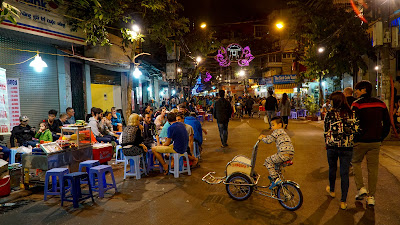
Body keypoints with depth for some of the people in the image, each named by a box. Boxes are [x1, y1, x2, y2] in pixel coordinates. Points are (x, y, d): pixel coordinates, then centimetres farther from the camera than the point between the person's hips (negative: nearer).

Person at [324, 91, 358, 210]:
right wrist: (352, 143, 14)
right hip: (347, 147, 1)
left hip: (332, 146, -1)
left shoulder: (329, 114, -8)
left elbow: (326, 131, -3)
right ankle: (343, 201, 9)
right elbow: (355, 130, -1)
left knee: (332, 169, 21)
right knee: (345, 173, 6)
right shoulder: (352, 114, -3)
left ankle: (332, 190, 43)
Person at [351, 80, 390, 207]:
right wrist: (381, 138, 18)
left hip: (361, 141, -4)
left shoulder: (357, 104, -11)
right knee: (373, 168, 9)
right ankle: (371, 197, 15)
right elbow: (387, 124, 11)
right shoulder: (381, 104, 7)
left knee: (355, 163, 16)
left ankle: (361, 188, 5)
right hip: (376, 142, 5)